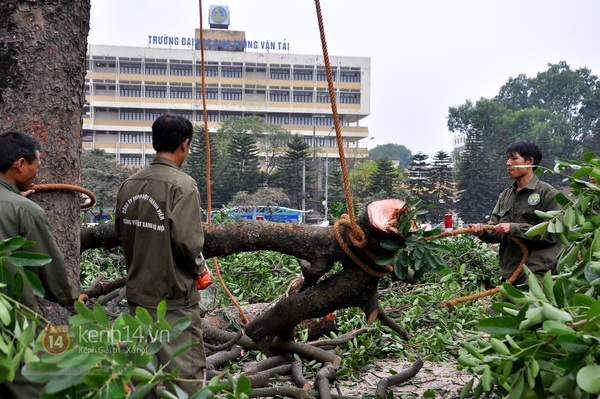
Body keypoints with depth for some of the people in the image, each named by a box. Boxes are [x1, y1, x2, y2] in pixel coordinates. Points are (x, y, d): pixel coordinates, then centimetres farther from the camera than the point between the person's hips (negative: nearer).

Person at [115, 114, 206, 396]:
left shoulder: (129, 184, 3)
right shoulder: (182, 184, -16)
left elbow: (120, 232, 10)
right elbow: (187, 240, -22)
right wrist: (196, 268, -3)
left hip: (137, 292, 7)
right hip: (174, 298, -7)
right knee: (186, 372, 1)